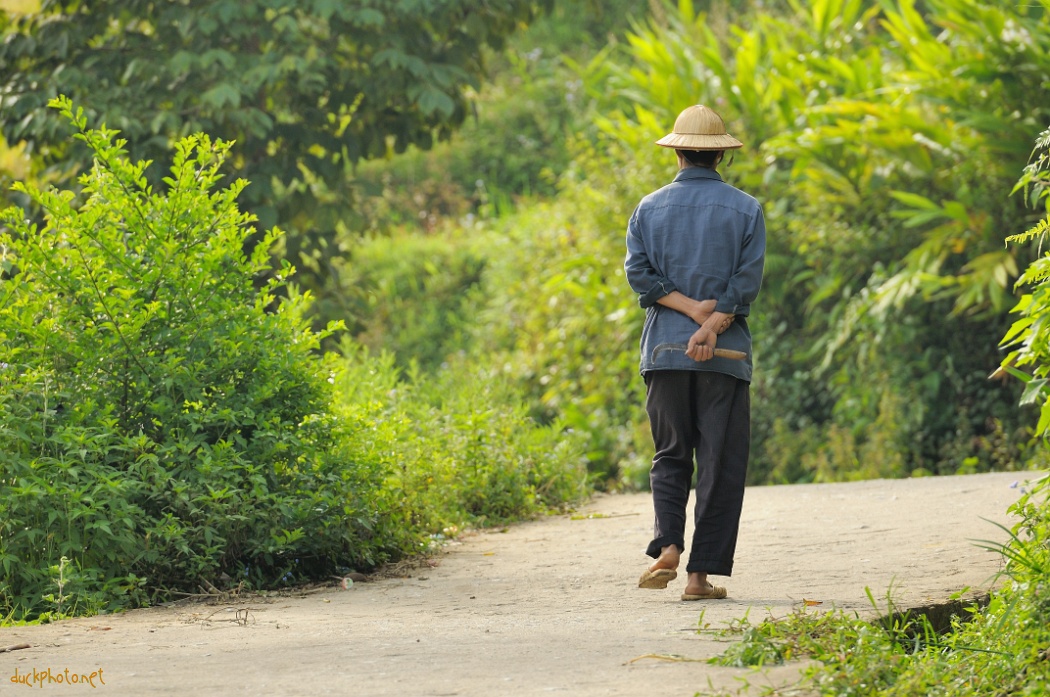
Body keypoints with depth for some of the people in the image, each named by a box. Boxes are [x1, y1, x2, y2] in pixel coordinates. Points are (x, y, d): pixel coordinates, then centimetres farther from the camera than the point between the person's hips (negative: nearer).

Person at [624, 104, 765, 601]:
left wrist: (689, 307, -7)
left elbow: (638, 271, -3)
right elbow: (747, 281, -8)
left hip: (664, 350, 2)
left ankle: (668, 546, -10)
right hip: (725, 355, -2)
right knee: (720, 464, 2)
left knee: (670, 456, 12)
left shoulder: (650, 208, 7)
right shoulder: (746, 210, 2)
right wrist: (711, 323, -13)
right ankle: (702, 573, -1)